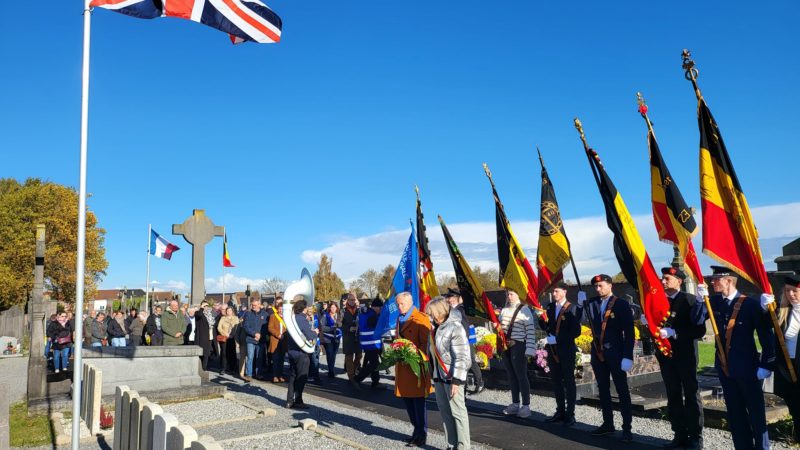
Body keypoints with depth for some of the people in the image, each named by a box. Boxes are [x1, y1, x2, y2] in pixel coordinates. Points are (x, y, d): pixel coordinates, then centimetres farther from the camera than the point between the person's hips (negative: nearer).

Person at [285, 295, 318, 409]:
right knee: (301, 377, 2)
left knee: (293, 376, 14)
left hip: (292, 352, 8)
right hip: (301, 353, -8)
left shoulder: (293, 318, 8)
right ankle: (298, 401, 5)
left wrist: (310, 331, 10)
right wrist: (315, 332, -1)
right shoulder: (303, 320, -17)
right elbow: (310, 337, -20)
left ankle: (289, 400, 17)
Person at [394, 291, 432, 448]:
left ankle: (421, 436, 12)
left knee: (418, 401, 1)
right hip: (403, 366, 8)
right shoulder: (399, 319, 14)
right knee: (407, 400, 14)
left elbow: (426, 344, -14)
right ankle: (417, 431, 28)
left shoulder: (421, 319, -11)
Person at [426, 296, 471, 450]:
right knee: (445, 411, 13)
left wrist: (456, 380, -20)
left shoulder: (455, 328, -16)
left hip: (452, 376, -8)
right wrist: (432, 374, 15)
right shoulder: (436, 327, 8)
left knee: (457, 411, 0)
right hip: (439, 375, 8)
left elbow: (461, 357, -18)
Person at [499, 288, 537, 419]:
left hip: (518, 345, -6)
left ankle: (526, 406, 4)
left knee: (521, 375, -4)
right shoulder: (504, 310, 12)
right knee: (511, 375, 12)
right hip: (505, 345, 6)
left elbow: (531, 330, -12)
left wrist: (529, 349, -17)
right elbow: (499, 326, 22)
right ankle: (515, 404, 21)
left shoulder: (524, 310, -7)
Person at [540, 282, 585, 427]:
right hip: (552, 350, 6)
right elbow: (545, 327, 9)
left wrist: (557, 339, -20)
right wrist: (542, 318, -10)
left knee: (568, 382, 4)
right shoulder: (550, 307, 9)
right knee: (556, 382, 12)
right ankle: (560, 412, 22)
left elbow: (576, 332, -15)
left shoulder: (572, 308, -10)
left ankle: (570, 414, 12)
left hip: (566, 350, -6)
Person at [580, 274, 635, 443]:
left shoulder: (621, 304, -7)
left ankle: (627, 428, 8)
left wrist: (628, 356, -15)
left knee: (622, 390, 2)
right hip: (597, 352, 5)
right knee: (603, 389, 13)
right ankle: (608, 424, 23)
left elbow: (629, 332, -9)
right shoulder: (592, 303, 6)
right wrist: (580, 306, -13)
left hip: (615, 352, -5)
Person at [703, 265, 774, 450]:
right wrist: (701, 299, -15)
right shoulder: (715, 301, 1)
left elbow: (766, 335, -10)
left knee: (756, 412, 9)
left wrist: (766, 365, -12)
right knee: (735, 412, 14)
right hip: (725, 366, 5)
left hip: (747, 367, -5)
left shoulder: (750, 304, -12)